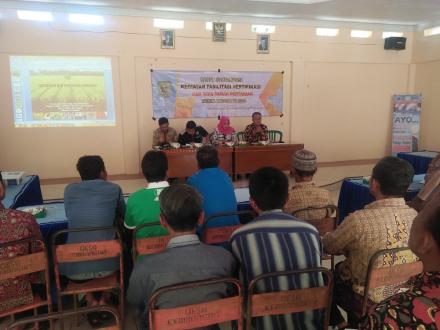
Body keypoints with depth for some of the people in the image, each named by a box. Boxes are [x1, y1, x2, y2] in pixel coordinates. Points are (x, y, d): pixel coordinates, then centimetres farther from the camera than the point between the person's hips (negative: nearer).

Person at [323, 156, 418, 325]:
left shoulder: (360, 219, -31)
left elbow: (327, 246, -12)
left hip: (367, 299, -5)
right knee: (340, 267, 28)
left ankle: (337, 323, 37)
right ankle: (354, 321, 44)